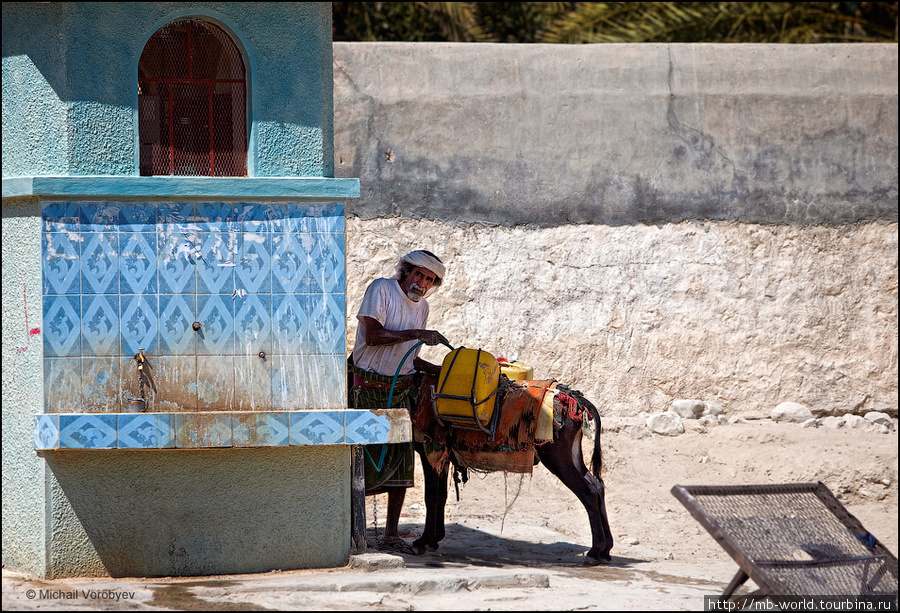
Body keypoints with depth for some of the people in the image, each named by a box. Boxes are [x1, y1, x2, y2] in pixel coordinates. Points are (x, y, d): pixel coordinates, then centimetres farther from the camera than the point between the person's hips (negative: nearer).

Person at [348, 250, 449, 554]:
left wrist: (440, 370, 7)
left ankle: (391, 535, 4)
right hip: (368, 388, -6)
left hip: (402, 389, 6)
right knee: (365, 458, -6)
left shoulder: (422, 306, 14)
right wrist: (416, 334, -18)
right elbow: (372, 336, -18)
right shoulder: (381, 289, -6)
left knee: (401, 460, 1)